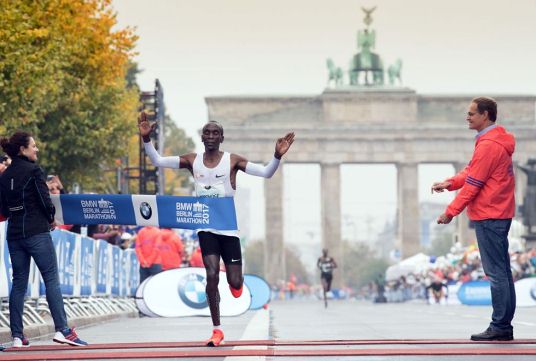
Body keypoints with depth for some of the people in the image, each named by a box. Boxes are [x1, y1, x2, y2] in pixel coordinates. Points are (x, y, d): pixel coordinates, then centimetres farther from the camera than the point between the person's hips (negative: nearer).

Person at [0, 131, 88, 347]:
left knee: (19, 283, 8)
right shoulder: (33, 171, -8)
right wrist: (51, 218, 6)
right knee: (51, 279, -4)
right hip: (36, 232, -6)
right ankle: (62, 329, -12)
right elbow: (45, 200, -11)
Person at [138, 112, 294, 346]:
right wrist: (146, 139, -14)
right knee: (212, 276, -13)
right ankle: (217, 330, -2)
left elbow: (266, 173, -11)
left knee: (235, 283, -1)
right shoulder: (193, 161, 2)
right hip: (206, 228, 1)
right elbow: (158, 161, 1)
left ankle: (237, 280, 40)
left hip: (229, 227, -1)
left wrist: (277, 156, -29)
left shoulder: (232, 161, -4)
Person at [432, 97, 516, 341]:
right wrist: (450, 183, 2)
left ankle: (499, 327, -7)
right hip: (501, 214, 10)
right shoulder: (498, 141, 16)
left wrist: (451, 212, -11)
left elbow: (473, 185, -16)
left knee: (496, 273, -8)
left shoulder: (488, 145, -16)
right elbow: (471, 172, 17)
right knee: (502, 272, 9)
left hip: (489, 216, -10)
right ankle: (504, 327, 11)